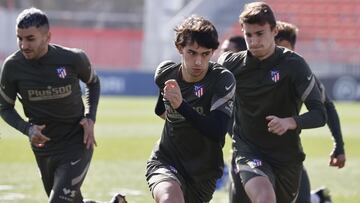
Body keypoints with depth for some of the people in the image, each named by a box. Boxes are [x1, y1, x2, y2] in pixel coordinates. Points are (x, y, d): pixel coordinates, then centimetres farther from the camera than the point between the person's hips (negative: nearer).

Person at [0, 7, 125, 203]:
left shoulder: (73, 59, -14)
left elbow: (93, 83, 8)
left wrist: (90, 118, -6)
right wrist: (27, 129, -17)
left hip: (77, 144, -3)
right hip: (43, 149, 3)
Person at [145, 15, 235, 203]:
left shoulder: (223, 79, -17)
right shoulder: (165, 74, -5)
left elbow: (217, 132, -31)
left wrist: (181, 105, -39)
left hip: (204, 173, 0)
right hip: (165, 161, 0)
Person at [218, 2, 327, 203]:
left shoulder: (294, 65, -12)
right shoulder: (231, 64, -4)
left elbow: (319, 114, -17)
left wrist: (290, 122, -34)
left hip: (287, 156, 1)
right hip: (249, 153, -1)